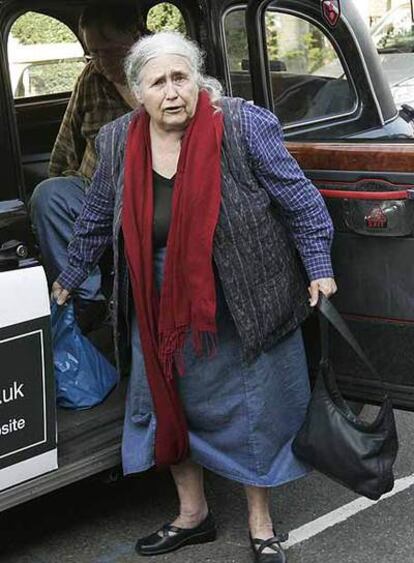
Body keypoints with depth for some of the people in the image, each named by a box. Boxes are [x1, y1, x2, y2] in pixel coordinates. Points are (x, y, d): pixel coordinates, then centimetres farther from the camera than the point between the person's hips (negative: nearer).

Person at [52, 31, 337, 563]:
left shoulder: (244, 126, -17)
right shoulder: (119, 143, -4)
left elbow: (299, 201, -8)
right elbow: (96, 220, 11)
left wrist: (319, 270, -9)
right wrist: (69, 279, 20)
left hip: (244, 308, -4)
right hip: (163, 309, 4)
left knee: (252, 410, 9)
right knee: (165, 404, 14)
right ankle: (192, 515, 36)